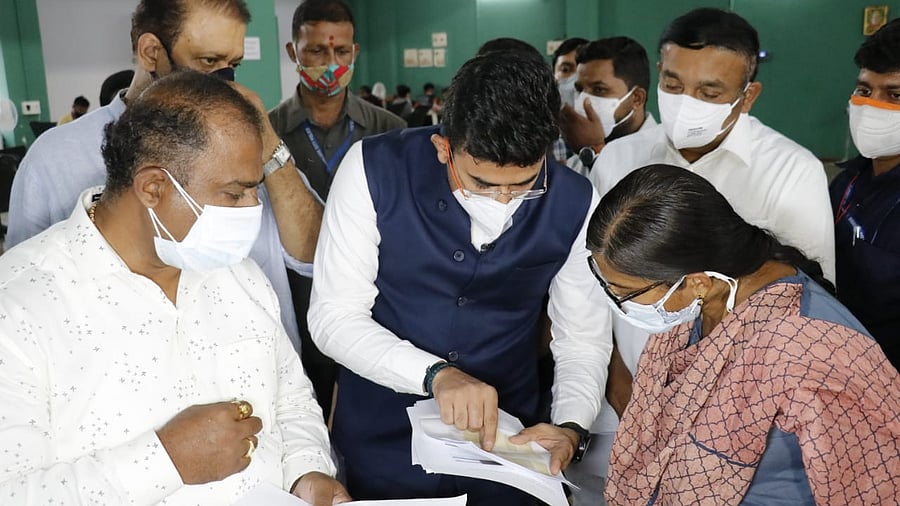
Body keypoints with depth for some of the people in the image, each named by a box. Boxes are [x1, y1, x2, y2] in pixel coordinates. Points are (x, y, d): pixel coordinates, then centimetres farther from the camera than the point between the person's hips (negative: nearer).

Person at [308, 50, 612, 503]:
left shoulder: (575, 202, -12)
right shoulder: (374, 168, -19)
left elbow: (583, 339, -2)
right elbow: (334, 317, -17)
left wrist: (571, 428, -19)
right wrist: (435, 374, -29)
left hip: (504, 443, 2)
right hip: (381, 438, -1)